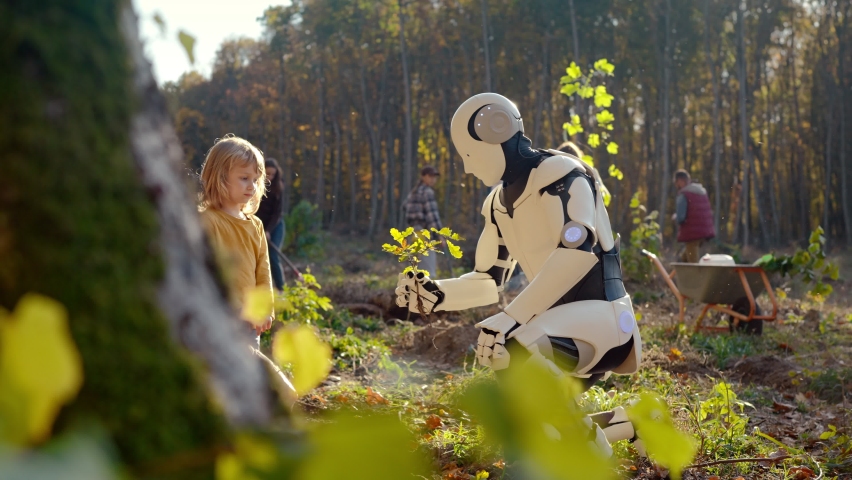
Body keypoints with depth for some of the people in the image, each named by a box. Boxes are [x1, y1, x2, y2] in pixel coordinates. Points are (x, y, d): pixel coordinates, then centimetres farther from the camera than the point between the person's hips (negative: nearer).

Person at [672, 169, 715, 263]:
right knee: (684, 257, 22)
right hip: (705, 231, 9)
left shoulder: (683, 195, -12)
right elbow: (709, 213, 20)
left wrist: (675, 217, 4)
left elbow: (680, 218, -19)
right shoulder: (702, 192, 14)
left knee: (693, 262, -6)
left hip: (691, 233, -9)